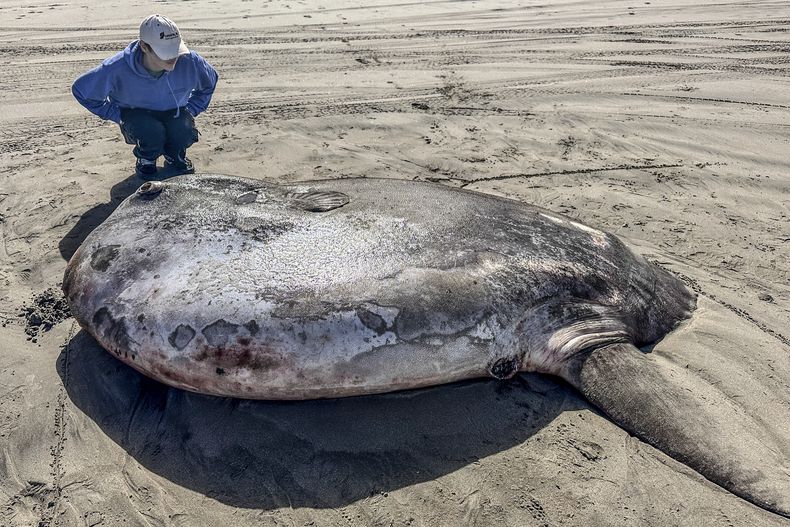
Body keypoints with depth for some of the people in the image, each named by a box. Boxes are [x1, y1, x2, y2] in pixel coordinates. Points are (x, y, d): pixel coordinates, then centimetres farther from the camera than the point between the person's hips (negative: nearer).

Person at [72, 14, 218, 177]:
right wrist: (118, 115, -11)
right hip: (136, 114, -2)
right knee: (152, 131, -35)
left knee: (184, 130, -32)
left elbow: (210, 80, 1)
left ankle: (174, 158, 5)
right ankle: (146, 160, 2)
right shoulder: (118, 68, -29)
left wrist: (190, 110, -5)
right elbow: (81, 89, -11)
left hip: (174, 113, 2)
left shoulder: (189, 61, -25)